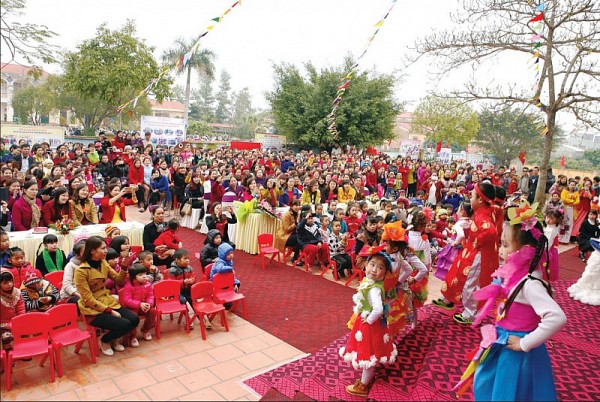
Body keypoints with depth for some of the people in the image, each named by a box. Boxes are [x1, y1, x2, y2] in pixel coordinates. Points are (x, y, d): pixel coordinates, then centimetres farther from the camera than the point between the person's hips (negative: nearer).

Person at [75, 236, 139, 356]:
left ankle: (113, 339, 15)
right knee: (125, 324, -22)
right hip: (93, 310, -7)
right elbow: (88, 299, -18)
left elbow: (119, 281, 9)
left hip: (108, 302, 7)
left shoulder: (103, 263, 3)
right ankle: (105, 341, 8)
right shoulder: (81, 271, -17)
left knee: (134, 319, -11)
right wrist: (110, 311, -19)